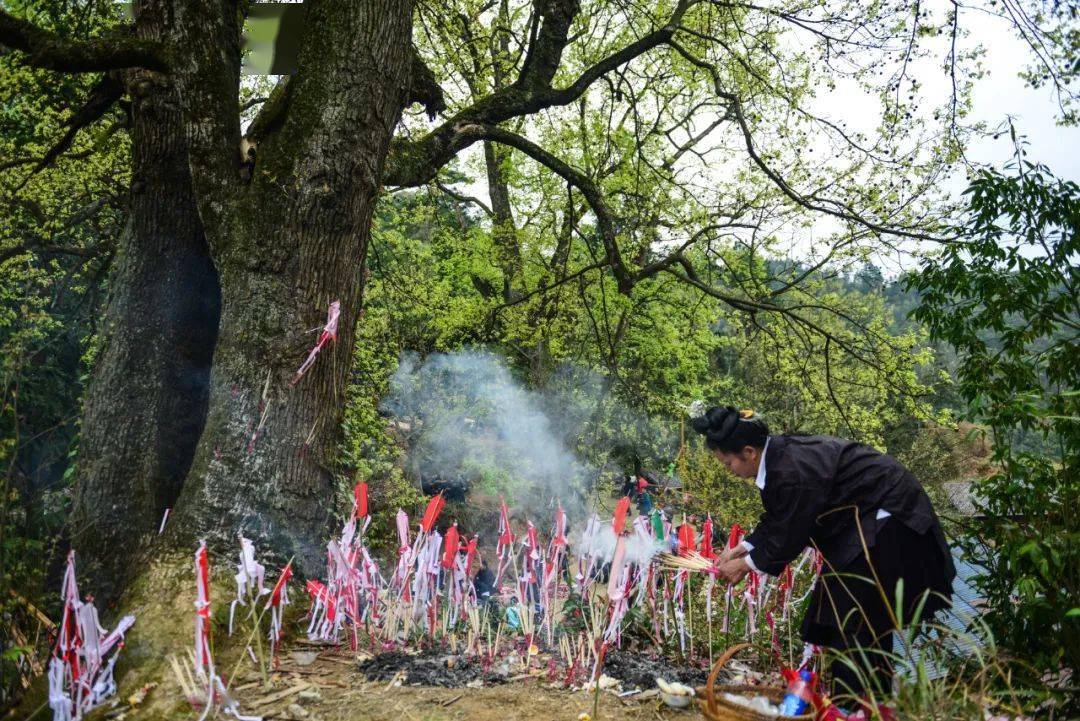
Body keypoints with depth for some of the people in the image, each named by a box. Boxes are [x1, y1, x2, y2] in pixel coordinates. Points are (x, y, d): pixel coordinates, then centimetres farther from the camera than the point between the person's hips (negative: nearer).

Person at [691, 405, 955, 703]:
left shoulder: (792, 472, -33)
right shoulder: (777, 455, -4)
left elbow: (788, 539, -22)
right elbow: (774, 521, 8)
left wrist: (746, 564, -10)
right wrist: (741, 548, 2)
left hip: (887, 517, -10)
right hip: (861, 517, 10)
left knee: (858, 616, -6)